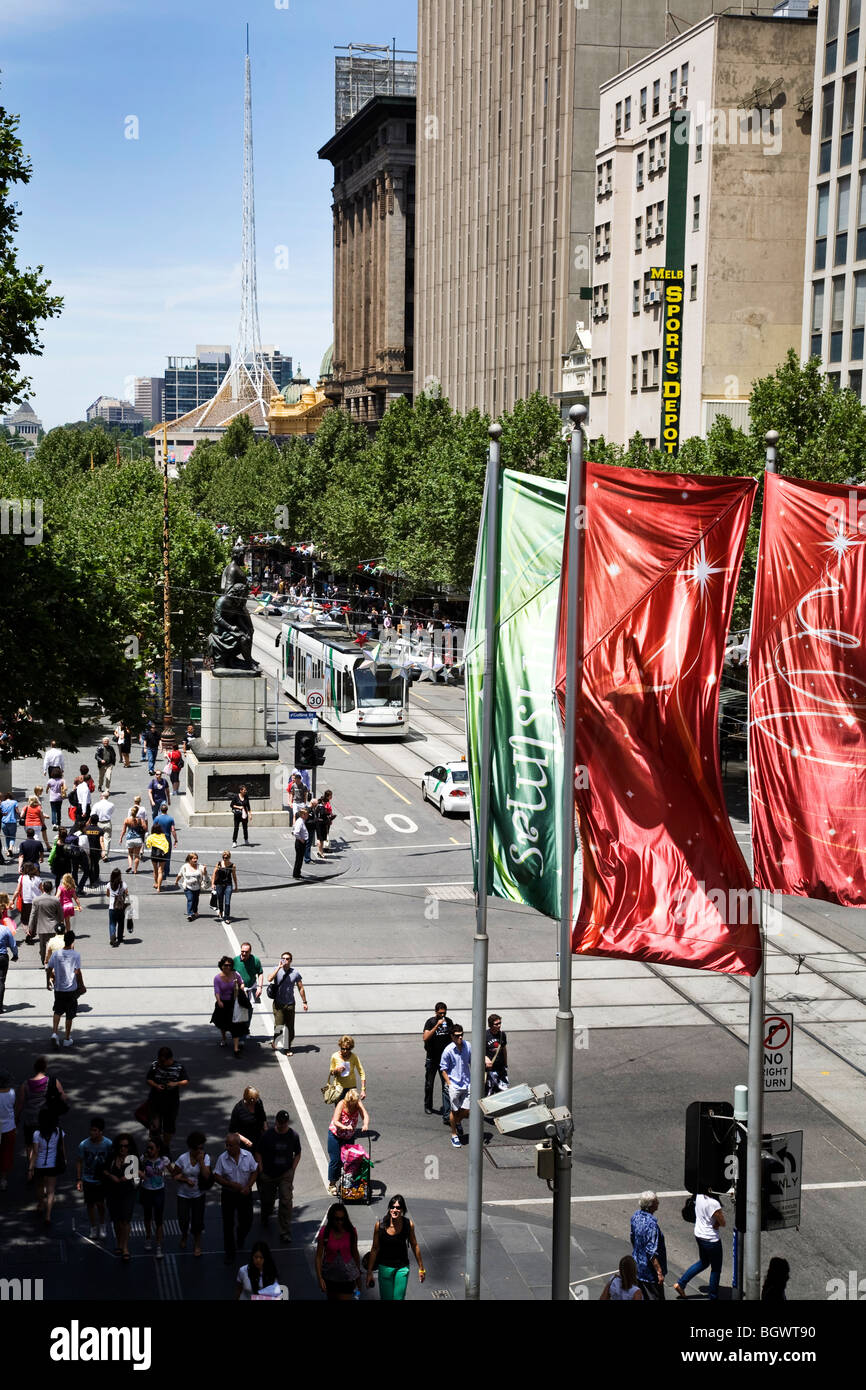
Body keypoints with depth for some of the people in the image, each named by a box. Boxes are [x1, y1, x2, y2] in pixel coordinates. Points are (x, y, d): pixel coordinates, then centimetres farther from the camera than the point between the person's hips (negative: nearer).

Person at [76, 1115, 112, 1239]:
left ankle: (102, 1226, 18)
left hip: (102, 1179, -1)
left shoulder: (108, 1144, -11)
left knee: (100, 1203, -6)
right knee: (90, 1204, 9)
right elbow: (79, 1163, -1)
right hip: (88, 1180, 1)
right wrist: (78, 1180, -4)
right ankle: (93, 1228, 28)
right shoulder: (83, 1145, -11)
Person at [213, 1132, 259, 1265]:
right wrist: (231, 1184, -21)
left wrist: (248, 1186, -14)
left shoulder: (248, 1156, -10)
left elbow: (255, 1172, -1)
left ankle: (240, 1238, 44)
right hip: (228, 1194, -1)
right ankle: (230, 1253, 17)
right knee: (228, 1224, 3)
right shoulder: (222, 1158, -14)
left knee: (247, 1221, 11)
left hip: (245, 1194, 1)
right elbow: (216, 1177, -10)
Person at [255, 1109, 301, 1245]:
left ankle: (285, 1233, -6)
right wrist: (261, 1170, -6)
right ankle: (265, 1217, 51)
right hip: (268, 1174, 1)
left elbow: (297, 1154, 6)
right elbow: (258, 1153, 0)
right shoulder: (267, 1135, -12)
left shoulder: (293, 1136, -8)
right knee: (267, 1199, 15)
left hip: (286, 1174, -1)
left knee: (286, 1201, -12)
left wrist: (292, 1169, -3)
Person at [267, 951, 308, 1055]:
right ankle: (275, 1042, 20)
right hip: (278, 1004, -2)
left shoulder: (295, 973, 0)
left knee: (290, 1028, 5)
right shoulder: (277, 971, -4)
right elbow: (269, 979, -24)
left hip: (290, 1004, 2)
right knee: (278, 1026, -10)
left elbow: (300, 988, 8)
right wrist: (279, 967, -23)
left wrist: (304, 1002, 8)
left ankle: (288, 1049, 21)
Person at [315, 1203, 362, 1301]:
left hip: (347, 1274, -1)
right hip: (330, 1273, 1)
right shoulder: (324, 1232, -13)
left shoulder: (351, 1232, -9)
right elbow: (318, 1256, -11)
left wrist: (359, 1275, 10)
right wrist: (320, 1278, -18)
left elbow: (355, 1254, 3)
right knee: (332, 1299, 18)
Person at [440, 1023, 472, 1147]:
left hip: (466, 1084, 4)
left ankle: (458, 1122, 41)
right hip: (454, 1085, -4)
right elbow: (443, 1068, -6)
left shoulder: (468, 1046, -3)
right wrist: (449, 1083, -10)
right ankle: (454, 1135, 24)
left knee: (466, 1110, 7)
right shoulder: (448, 1050, -14)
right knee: (454, 1111, 6)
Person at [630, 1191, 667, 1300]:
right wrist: (659, 1272, -22)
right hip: (650, 1272, -9)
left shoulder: (636, 1215, -3)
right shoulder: (651, 1225, -30)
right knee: (657, 1298, 4)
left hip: (637, 1265, 9)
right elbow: (652, 1252, -28)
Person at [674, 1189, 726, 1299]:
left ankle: (680, 1284, 27)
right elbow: (722, 1223, -19)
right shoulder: (714, 1203, -29)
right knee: (716, 1269, 13)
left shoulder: (699, 1196, -6)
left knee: (703, 1262, 28)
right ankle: (713, 1296, 26)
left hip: (699, 1234, 8)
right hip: (711, 1239, -8)